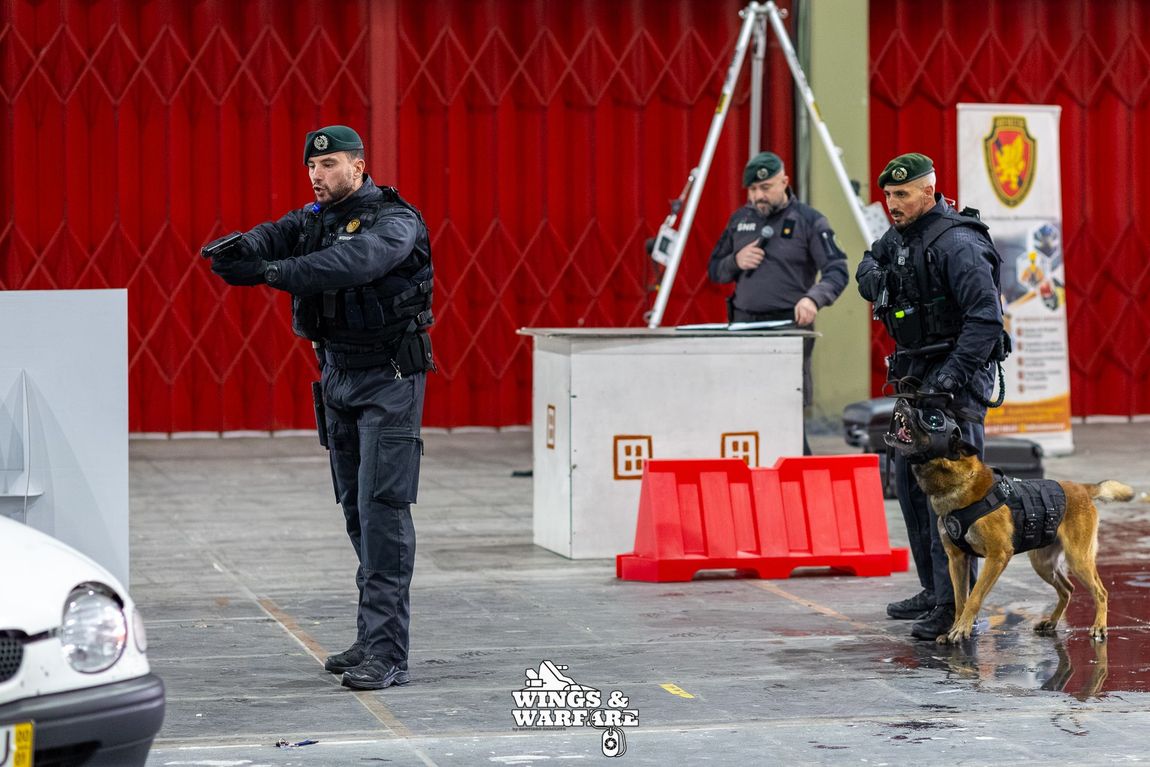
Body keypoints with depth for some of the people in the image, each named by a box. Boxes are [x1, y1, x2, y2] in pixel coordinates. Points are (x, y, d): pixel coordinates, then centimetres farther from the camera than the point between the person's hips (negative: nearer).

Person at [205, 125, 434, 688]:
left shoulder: (396, 222, -13)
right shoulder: (315, 219, 9)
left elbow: (357, 261, -33)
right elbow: (275, 239, -10)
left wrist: (279, 272, -44)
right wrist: (236, 251, -34)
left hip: (389, 381, -7)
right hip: (337, 377, 7)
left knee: (382, 507, -13)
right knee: (356, 510, 10)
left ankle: (387, 654, -15)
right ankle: (373, 639, 18)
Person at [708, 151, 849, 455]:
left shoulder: (809, 221, -1)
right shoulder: (740, 220, 14)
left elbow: (837, 271, -11)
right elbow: (714, 270, 20)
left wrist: (813, 298, -31)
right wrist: (736, 261, -3)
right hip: (744, 326, 5)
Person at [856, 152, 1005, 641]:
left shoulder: (956, 244, -18)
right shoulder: (901, 236, 10)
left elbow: (986, 318, -23)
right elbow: (871, 262, 30)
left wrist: (950, 376, -27)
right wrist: (873, 275, 5)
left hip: (955, 382, -10)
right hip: (917, 380, 10)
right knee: (909, 481, 13)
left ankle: (955, 605, -15)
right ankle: (934, 590, 23)